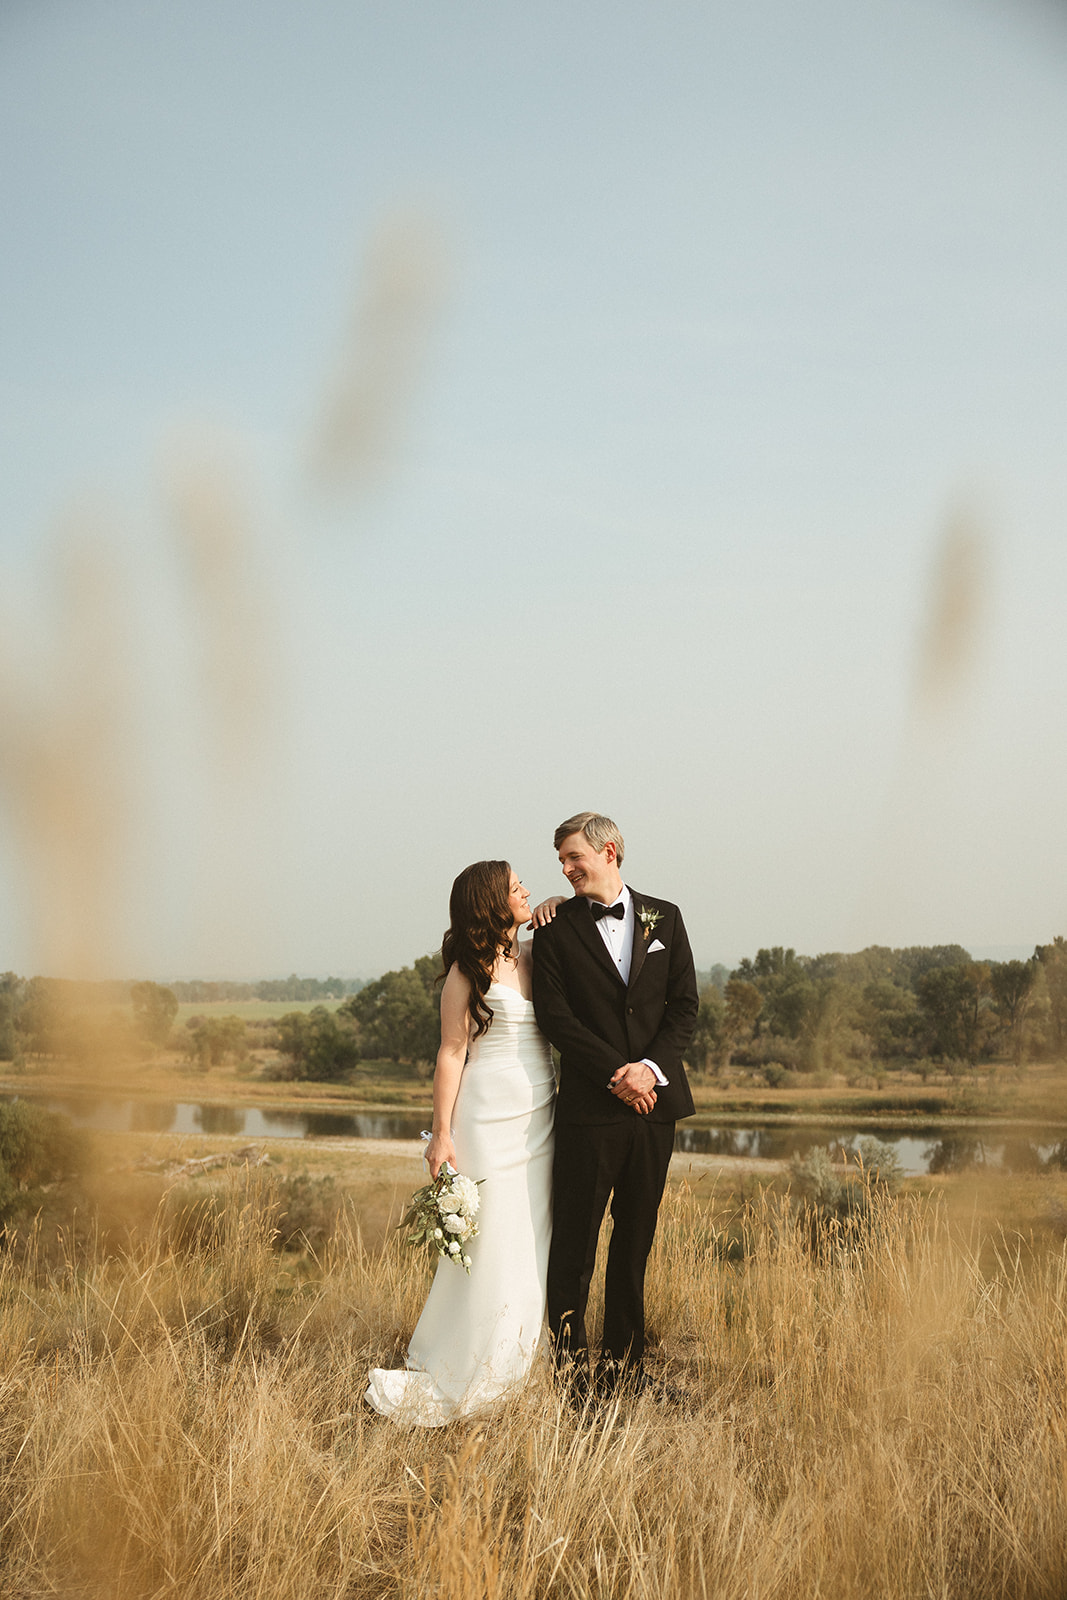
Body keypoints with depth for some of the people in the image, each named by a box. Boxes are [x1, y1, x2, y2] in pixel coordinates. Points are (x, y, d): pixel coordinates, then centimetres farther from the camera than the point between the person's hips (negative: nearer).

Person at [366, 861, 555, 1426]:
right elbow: (452, 1053, -8)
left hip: (540, 1119, 7)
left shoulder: (533, 955, 9)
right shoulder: (468, 972, -7)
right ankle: (438, 1384, 5)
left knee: (531, 1247, 7)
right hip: (490, 1120, -6)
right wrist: (442, 1133, -11)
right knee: (488, 1248, -6)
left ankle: (504, 1376, 17)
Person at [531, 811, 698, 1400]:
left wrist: (650, 1068, -10)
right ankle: (568, 1361, 5)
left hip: (655, 1103, 3)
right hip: (590, 1107, -3)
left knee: (636, 1239, 9)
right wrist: (617, 1074, -13)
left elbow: (684, 1007, 5)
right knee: (574, 1240, -3)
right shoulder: (557, 928, 2)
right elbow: (555, 1018, -6)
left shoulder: (664, 919, 9)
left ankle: (623, 1358, 18)